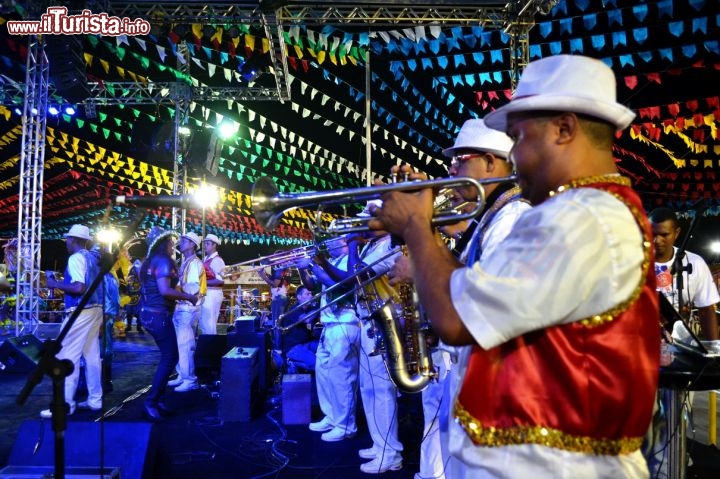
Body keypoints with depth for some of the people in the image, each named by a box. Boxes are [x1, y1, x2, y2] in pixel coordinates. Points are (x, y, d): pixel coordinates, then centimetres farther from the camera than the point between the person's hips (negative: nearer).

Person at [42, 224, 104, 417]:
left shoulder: (76, 258, -12)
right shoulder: (93, 258, 14)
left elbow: (79, 288, -22)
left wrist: (55, 284, -10)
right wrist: (61, 281, 20)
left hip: (81, 312, -9)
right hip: (95, 310, 9)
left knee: (67, 356, -4)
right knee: (92, 356, 11)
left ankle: (65, 404, -2)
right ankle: (95, 399, 16)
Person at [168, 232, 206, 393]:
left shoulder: (195, 263, -12)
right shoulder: (184, 263, 17)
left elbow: (194, 288, -21)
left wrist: (177, 285, -15)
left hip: (188, 309, -9)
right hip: (180, 308, 9)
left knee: (185, 345, -7)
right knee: (179, 344, 13)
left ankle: (190, 380, 0)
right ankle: (182, 376, 22)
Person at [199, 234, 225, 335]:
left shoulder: (217, 260, -11)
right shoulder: (205, 259, 15)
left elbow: (220, 281, -18)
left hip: (212, 294, -9)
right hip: (204, 293, 9)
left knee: (209, 324, -4)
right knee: (203, 324, 14)